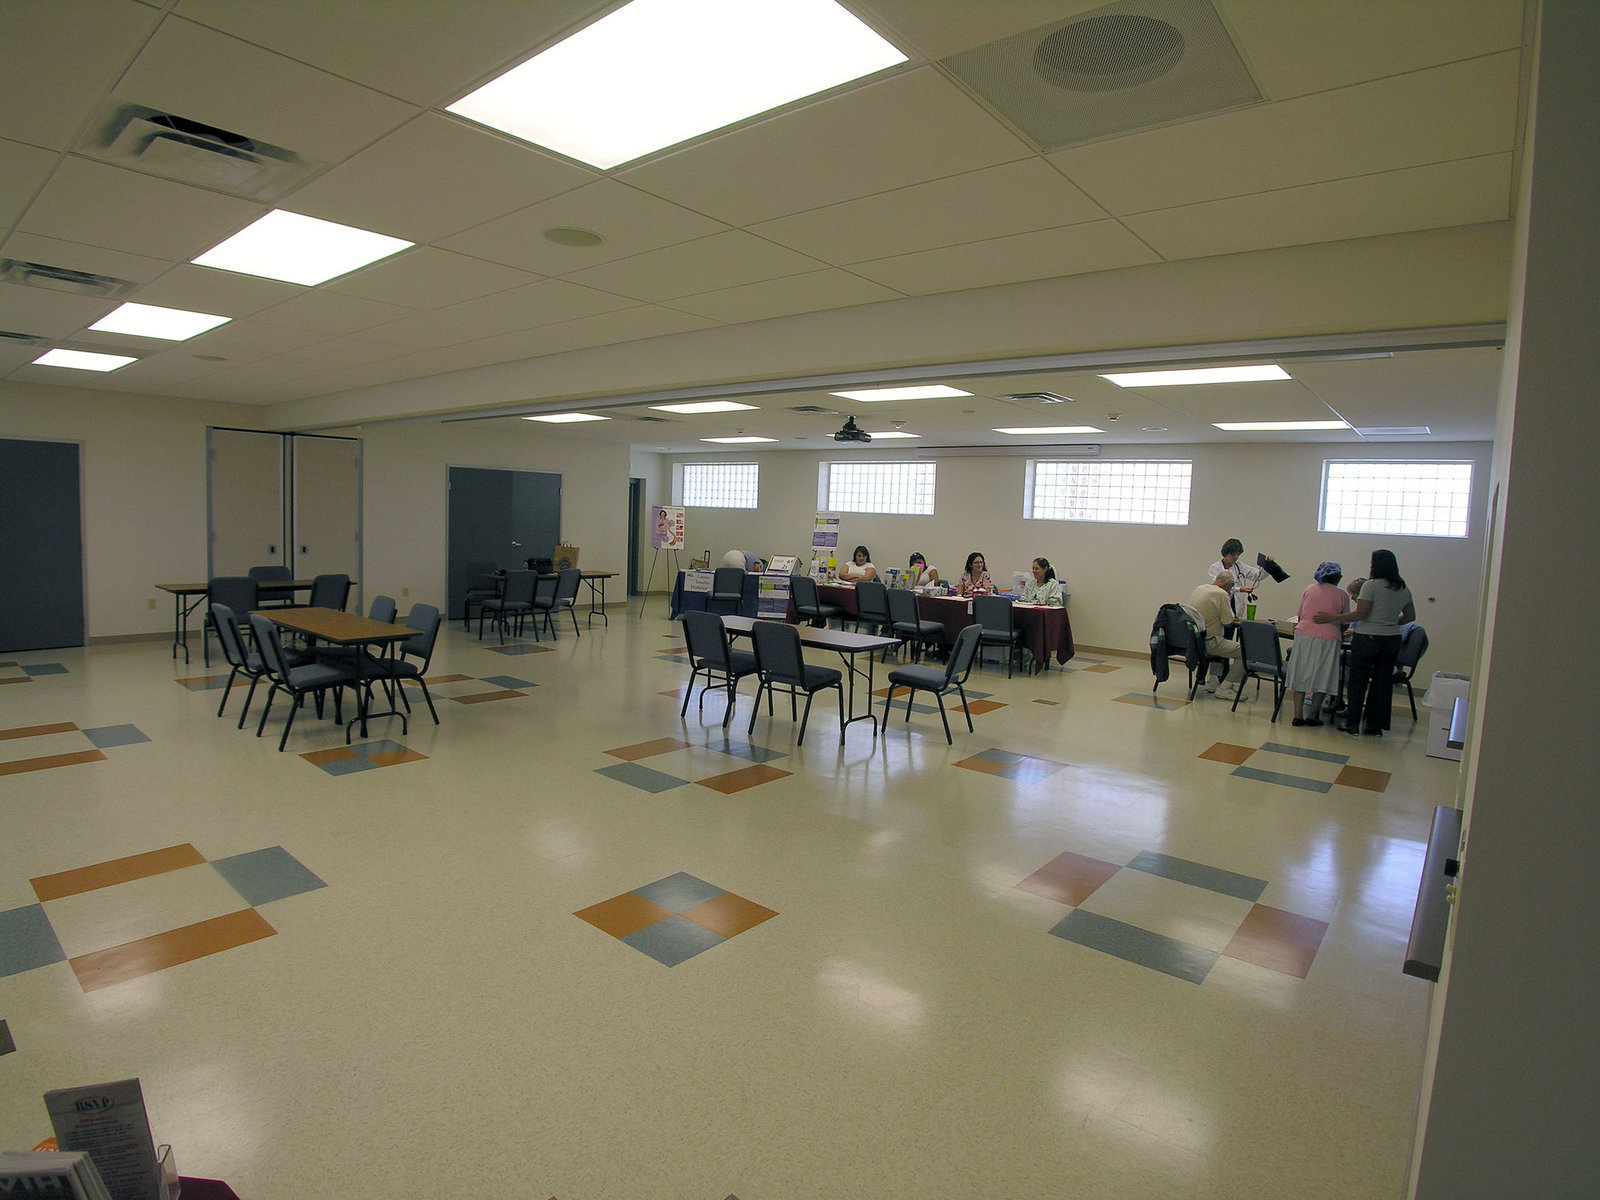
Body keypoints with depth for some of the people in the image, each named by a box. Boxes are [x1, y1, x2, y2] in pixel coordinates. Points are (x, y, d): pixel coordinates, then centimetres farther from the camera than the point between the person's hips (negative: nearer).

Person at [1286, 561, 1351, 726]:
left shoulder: (1309, 590, 13)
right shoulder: (1342, 594, 6)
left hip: (1303, 634, 2)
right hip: (1327, 638, -2)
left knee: (1300, 675, 7)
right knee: (1322, 677, 8)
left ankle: (1298, 714, 4)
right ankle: (1312, 715, 9)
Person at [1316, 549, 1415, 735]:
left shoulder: (1371, 585, -12)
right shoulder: (1404, 589, 8)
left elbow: (1360, 614, -16)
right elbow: (1410, 616, 17)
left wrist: (1331, 618, -12)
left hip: (1367, 638, -6)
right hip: (1392, 640, 6)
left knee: (1358, 680, 3)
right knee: (1383, 681, 10)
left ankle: (1352, 724, 8)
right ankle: (1376, 725, 16)